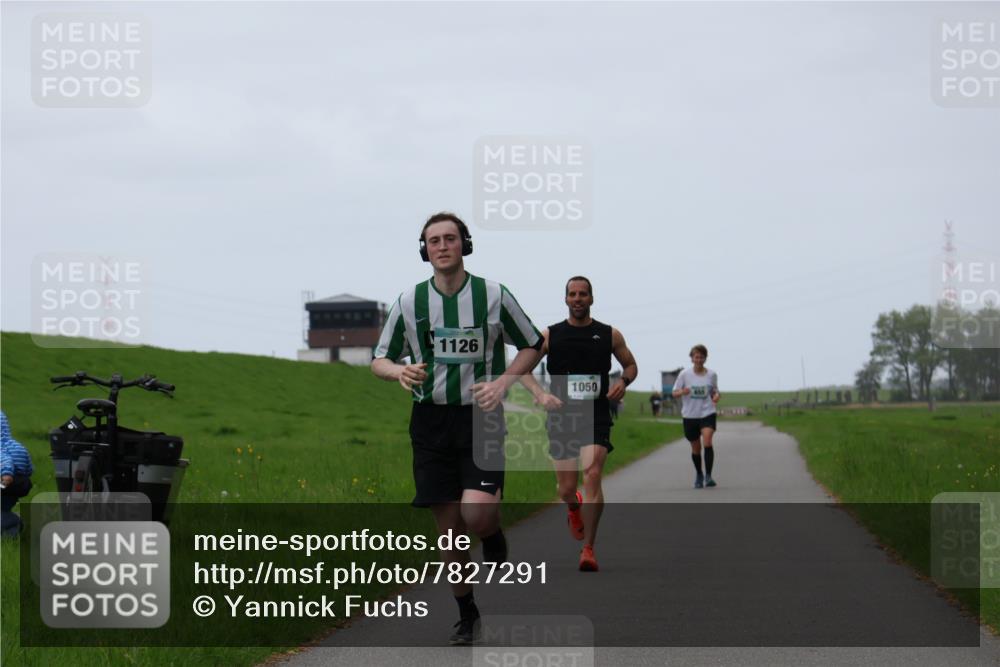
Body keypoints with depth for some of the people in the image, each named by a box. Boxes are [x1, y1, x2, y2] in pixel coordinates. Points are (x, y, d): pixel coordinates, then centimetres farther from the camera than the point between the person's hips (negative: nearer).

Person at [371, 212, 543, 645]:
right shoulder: (409, 301, 3)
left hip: (480, 416, -2)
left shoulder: (493, 295, -1)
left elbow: (533, 346, 10)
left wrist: (503, 382, -7)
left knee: (476, 513, -22)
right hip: (430, 420, 2)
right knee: (447, 528, 3)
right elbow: (379, 360, 11)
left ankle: (495, 542, 15)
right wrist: (399, 371, -12)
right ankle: (466, 615, 19)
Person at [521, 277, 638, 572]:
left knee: (592, 474, -21)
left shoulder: (610, 335, 5)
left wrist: (623, 381, -4)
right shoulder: (550, 335, 4)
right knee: (566, 489, 4)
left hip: (596, 417, -1)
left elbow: (631, 365, 19)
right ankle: (574, 508, 45)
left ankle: (588, 549, -15)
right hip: (561, 418, 1)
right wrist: (540, 394, -13)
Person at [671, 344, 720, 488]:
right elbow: (675, 393, 1)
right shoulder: (685, 374, -3)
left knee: (707, 442, -23)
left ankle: (708, 475, -20)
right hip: (690, 415, 1)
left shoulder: (711, 375, 1)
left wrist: (716, 396, -10)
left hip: (707, 413, -1)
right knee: (696, 448, 11)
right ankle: (698, 475, 35)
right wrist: (682, 392, -22)